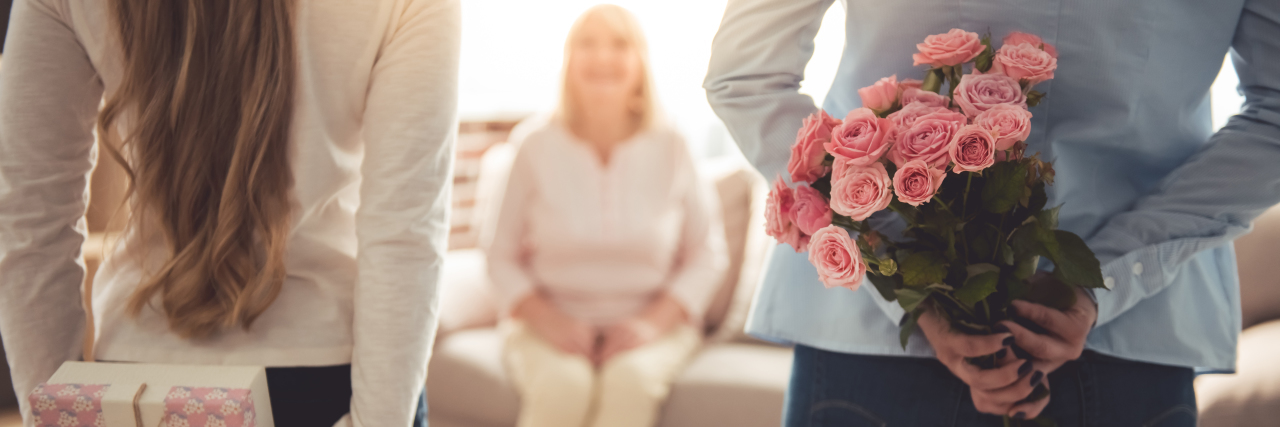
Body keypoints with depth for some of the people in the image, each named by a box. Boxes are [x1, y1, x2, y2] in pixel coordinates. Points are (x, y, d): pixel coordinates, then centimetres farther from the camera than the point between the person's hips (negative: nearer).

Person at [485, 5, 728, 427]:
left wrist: (654, 321, -11)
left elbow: (707, 255, 2)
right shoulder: (537, 146, -4)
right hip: (554, 325, 0)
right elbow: (503, 257, 2)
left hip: (649, 325, 1)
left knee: (631, 379, -34)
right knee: (564, 383, -34)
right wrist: (547, 320, -13)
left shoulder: (670, 148, -3)